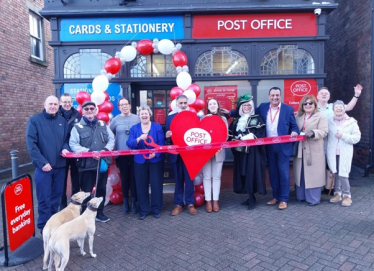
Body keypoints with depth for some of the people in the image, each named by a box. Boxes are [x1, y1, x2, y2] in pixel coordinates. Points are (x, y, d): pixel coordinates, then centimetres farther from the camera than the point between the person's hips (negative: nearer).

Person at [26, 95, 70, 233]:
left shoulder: (63, 121, 8)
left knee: (56, 198, 15)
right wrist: (42, 162, -16)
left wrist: (65, 148, -8)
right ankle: (44, 227, 17)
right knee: (44, 199, 1)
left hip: (60, 166, 4)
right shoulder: (35, 120, -4)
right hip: (44, 166, -4)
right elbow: (31, 143, -10)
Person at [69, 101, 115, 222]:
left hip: (103, 162, 4)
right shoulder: (77, 127, -1)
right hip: (86, 164, -4)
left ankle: (99, 213, 27)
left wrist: (106, 149, -10)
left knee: (101, 189, 13)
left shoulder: (103, 125, 12)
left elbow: (111, 139, 10)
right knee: (86, 191, 4)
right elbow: (73, 145, -9)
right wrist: (89, 151, -19)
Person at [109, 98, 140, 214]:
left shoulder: (137, 118, 1)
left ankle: (134, 202, 16)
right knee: (124, 178, 9)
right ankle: (125, 202, 20)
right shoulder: (115, 120, 2)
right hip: (121, 154, 1)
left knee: (133, 177, 4)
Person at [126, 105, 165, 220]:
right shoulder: (134, 128, 5)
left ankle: (156, 209, 20)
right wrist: (139, 139, -25)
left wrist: (155, 153, -24)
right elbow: (129, 144, -7)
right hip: (140, 161, 2)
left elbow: (161, 143, -7)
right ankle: (143, 210, 21)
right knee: (141, 186, 8)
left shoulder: (157, 126, -1)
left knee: (156, 185, 4)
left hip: (156, 160, -2)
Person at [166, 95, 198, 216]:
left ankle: (190, 203, 18)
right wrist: (167, 136, -20)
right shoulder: (170, 118, 7)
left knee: (189, 178, 7)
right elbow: (168, 136, 3)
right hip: (176, 154, 2)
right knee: (178, 179, 11)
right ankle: (178, 204, 20)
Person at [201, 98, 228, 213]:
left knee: (217, 176, 5)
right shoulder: (204, 118, 6)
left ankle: (215, 200, 13)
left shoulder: (223, 119, 8)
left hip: (218, 151, 1)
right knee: (207, 176, 2)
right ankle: (208, 200, 10)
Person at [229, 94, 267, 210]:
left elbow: (261, 133, -9)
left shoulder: (257, 119, 3)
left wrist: (251, 137, -20)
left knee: (252, 173, -6)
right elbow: (231, 135, 11)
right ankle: (250, 197, 17)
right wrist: (235, 143, -6)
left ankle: (252, 198, 3)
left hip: (253, 151, -4)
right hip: (240, 151, 5)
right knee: (243, 173, 6)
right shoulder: (235, 121, 15)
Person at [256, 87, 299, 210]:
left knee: (283, 173, 0)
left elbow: (294, 125, 4)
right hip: (269, 146, 3)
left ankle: (283, 199, 11)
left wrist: (294, 132, -19)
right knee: (272, 173, 12)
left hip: (283, 146, -3)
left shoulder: (288, 109, -1)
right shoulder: (263, 107, 6)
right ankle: (276, 196, 25)